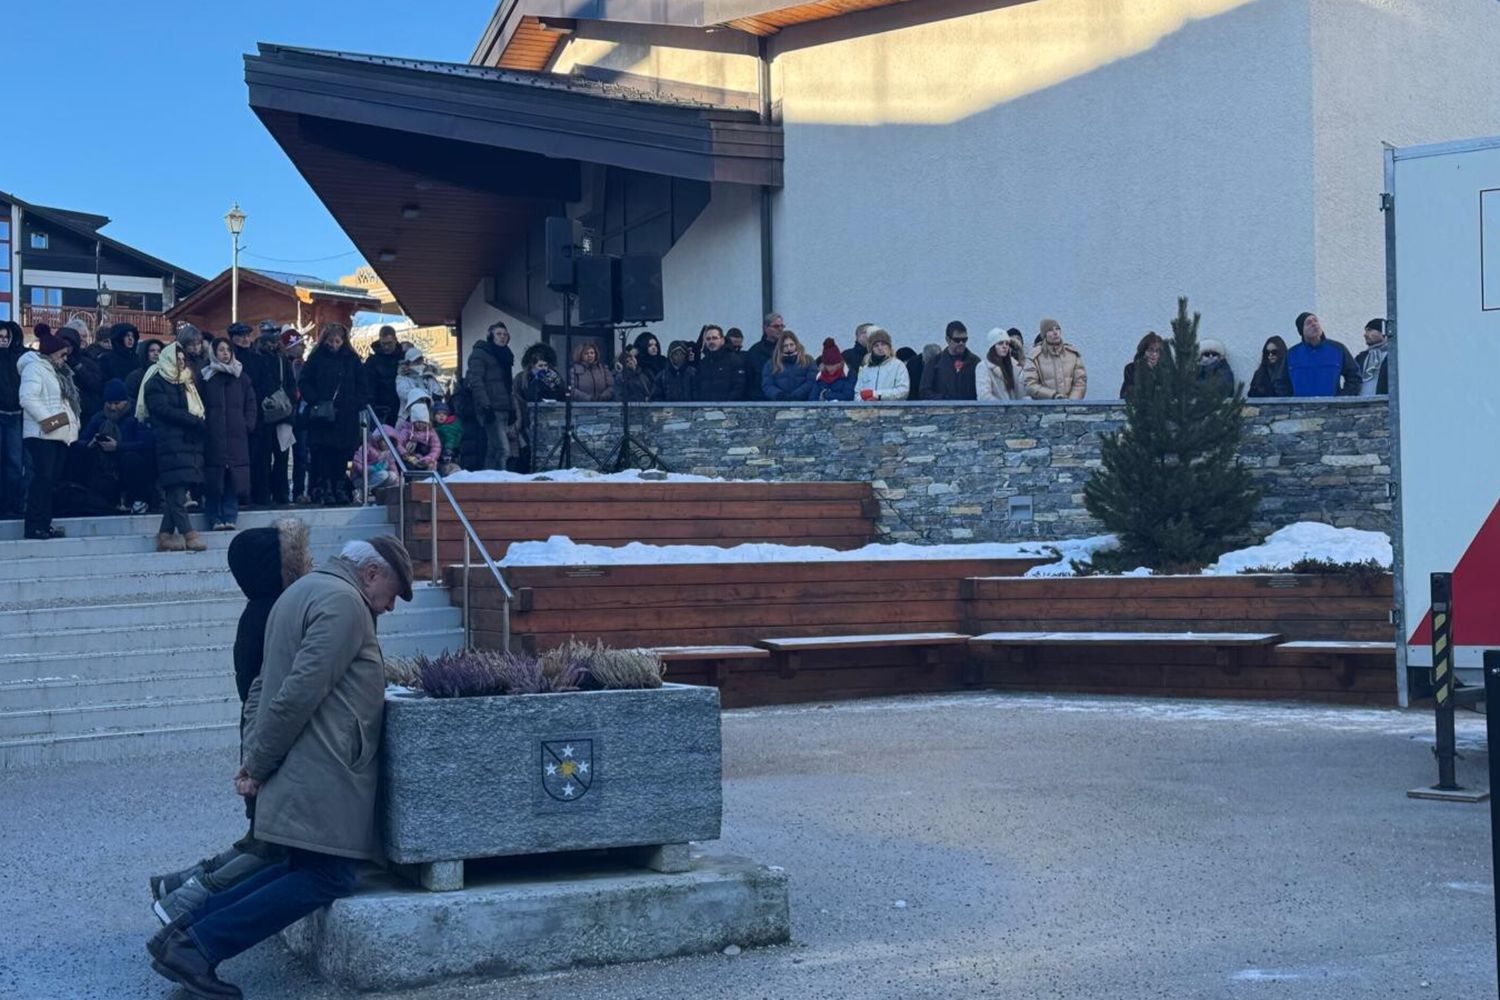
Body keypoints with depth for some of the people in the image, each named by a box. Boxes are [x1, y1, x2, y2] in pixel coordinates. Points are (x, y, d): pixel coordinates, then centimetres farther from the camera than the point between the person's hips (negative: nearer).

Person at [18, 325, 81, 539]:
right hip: (42, 435, -9)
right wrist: (46, 419, -22)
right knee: (43, 478, -12)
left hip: (60, 434, 9)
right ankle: (34, 526, -11)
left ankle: (44, 523, 12)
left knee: (52, 480, 8)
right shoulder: (34, 368, -8)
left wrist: (74, 422, 14)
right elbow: (27, 397, -19)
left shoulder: (57, 370, 22)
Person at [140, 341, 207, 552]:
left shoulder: (187, 383, 24)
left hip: (189, 442, 7)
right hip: (170, 444, -7)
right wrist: (195, 420, -11)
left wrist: (202, 421, 3)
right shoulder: (155, 383, 1)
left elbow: (199, 409, 26)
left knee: (175, 493, 3)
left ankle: (165, 535, 4)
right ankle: (188, 535, -17)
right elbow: (164, 410, -11)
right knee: (177, 490, -12)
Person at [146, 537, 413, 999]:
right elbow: (299, 693, -20)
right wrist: (259, 764, -12)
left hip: (299, 772, 10)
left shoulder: (303, 592, 23)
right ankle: (196, 948, -8)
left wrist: (253, 758, 11)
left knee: (306, 870, 15)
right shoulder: (343, 602, -12)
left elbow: (264, 686, 21)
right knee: (328, 879, -6)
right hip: (321, 774, -10)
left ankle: (185, 928, 13)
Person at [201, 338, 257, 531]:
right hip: (213, 436, -2)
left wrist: (248, 425, 2)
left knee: (234, 479, -2)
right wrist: (203, 425, -6)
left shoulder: (241, 377, 12)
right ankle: (215, 519, 1)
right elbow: (200, 406, 5)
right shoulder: (206, 377, 6)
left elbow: (251, 404, 13)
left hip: (237, 436, 2)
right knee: (214, 479, -4)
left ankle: (230, 518, 3)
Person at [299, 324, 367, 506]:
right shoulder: (316, 358, 4)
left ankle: (340, 489, 9)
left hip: (346, 416, 2)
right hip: (321, 416, -2)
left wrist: (357, 405, -1)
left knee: (342, 453, 2)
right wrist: (315, 401, -11)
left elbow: (361, 385, 12)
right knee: (321, 452, -6)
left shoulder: (352, 359, 10)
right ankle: (323, 489, -6)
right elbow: (304, 382, 2)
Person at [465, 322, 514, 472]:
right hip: (491, 409, -8)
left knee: (493, 451, 7)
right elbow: (476, 381, -13)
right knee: (503, 449, -18)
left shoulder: (504, 355, 23)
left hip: (503, 409, 8)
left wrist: (512, 408, 18)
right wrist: (486, 406, -22)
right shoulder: (479, 354, -3)